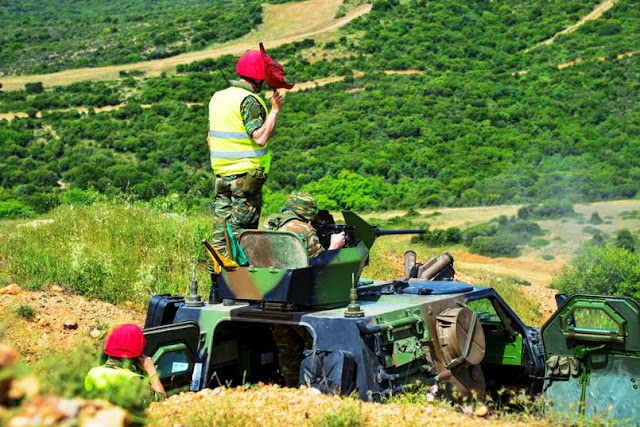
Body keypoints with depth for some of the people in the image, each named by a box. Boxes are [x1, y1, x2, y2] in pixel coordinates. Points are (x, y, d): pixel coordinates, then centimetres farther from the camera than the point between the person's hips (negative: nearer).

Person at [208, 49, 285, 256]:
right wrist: (274, 110, -15)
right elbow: (260, 138, -23)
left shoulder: (217, 97, 12)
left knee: (221, 230, 11)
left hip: (221, 175, 7)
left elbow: (210, 138, 17)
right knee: (242, 230, -2)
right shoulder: (249, 100, -14)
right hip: (246, 175, -7)